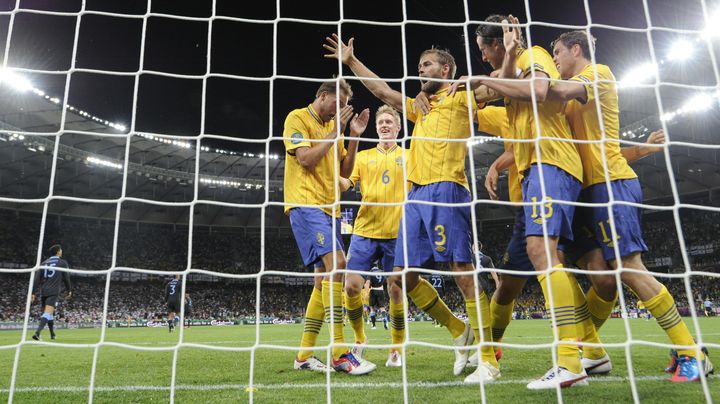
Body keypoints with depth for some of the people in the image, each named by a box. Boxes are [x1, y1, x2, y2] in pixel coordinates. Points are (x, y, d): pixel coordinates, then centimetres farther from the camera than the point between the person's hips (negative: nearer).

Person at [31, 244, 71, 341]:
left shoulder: (44, 263, 16)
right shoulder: (62, 263, 4)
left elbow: (37, 278, 8)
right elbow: (66, 278, 5)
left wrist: (34, 293, 7)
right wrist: (69, 290, 16)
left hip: (43, 291, 5)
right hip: (53, 292, -5)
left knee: (49, 313, 18)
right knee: (48, 313, -13)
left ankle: (52, 334, 28)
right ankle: (37, 332, -32)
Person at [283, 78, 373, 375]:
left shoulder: (333, 126, 20)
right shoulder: (297, 118, -1)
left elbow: (345, 170, 17)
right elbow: (306, 159, -14)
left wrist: (354, 136, 6)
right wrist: (335, 133, -9)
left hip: (328, 208, 9)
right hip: (306, 203, -8)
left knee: (325, 277, 5)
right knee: (336, 263, -24)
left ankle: (305, 355, 12)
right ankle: (339, 353, -23)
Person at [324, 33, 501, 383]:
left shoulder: (462, 98, 9)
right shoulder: (420, 108, 29)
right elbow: (382, 91, 33)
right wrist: (351, 61, 34)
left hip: (445, 190, -8)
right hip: (416, 195, 8)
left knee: (464, 273, -11)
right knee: (402, 277, 5)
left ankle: (488, 361, -3)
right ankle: (459, 331, 19)